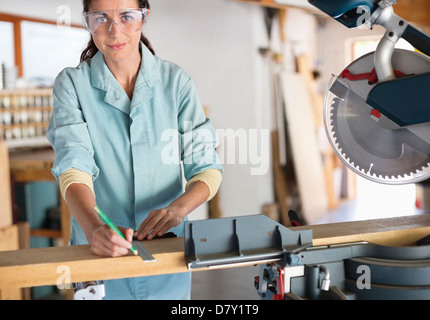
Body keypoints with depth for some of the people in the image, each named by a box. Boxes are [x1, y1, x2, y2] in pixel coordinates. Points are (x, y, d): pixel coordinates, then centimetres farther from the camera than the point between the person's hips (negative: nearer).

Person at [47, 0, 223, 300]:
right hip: (99, 253, -1)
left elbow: (207, 168, -6)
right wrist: (94, 227, -37)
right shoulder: (72, 84, -6)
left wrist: (177, 208, -26)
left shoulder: (176, 81, -4)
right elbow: (74, 165, -18)